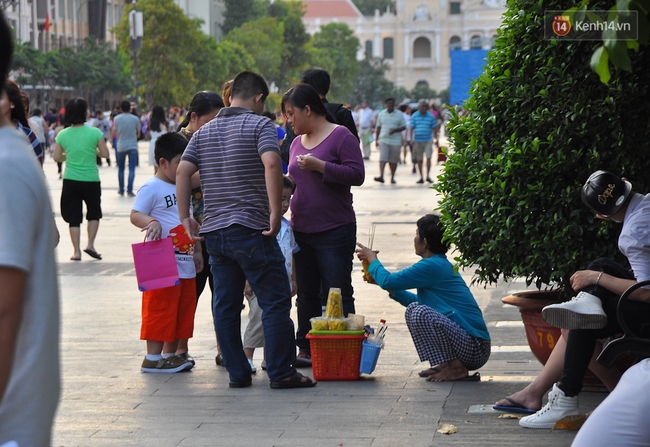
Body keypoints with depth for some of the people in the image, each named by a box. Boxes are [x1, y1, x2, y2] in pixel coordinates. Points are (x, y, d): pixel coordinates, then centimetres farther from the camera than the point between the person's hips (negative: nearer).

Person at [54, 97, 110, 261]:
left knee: (74, 217, 7)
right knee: (94, 213, 18)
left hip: (71, 180, 1)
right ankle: (90, 244, 5)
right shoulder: (95, 133, -9)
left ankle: (77, 251, 4)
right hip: (91, 180, -1)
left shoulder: (62, 135, -2)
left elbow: (57, 157, 3)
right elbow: (105, 154, -4)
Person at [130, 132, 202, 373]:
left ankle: (171, 353, 19)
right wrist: (151, 222, -35)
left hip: (185, 263, 9)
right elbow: (135, 215, -16)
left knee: (184, 308, 10)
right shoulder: (151, 188, -8)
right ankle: (153, 357, -2)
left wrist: (197, 250, 22)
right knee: (160, 308, -7)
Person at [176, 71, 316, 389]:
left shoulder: (204, 132, 14)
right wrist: (276, 212, -18)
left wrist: (185, 217, 9)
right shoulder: (259, 125, -4)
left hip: (214, 230, 6)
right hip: (251, 229, -6)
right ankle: (280, 372, 0)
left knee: (225, 305, 9)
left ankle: (237, 373, 11)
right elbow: (272, 163, -20)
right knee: (275, 302, 0)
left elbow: (182, 172, 6)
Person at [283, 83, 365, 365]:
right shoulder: (297, 142, 16)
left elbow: (357, 174, -16)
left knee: (337, 295, -4)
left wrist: (319, 165, -20)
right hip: (301, 230, 7)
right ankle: (306, 349, 17)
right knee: (307, 294, 11)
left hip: (334, 232, -7)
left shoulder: (340, 136, -7)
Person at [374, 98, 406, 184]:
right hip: (383, 140, 0)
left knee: (393, 160, 6)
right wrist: (376, 139, 11)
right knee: (382, 158, -14)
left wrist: (395, 130, -14)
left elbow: (403, 127, 3)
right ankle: (381, 176, -22)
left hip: (395, 141, 0)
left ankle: (392, 177, 18)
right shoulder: (381, 114, 8)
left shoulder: (399, 115, 2)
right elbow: (378, 127, 15)